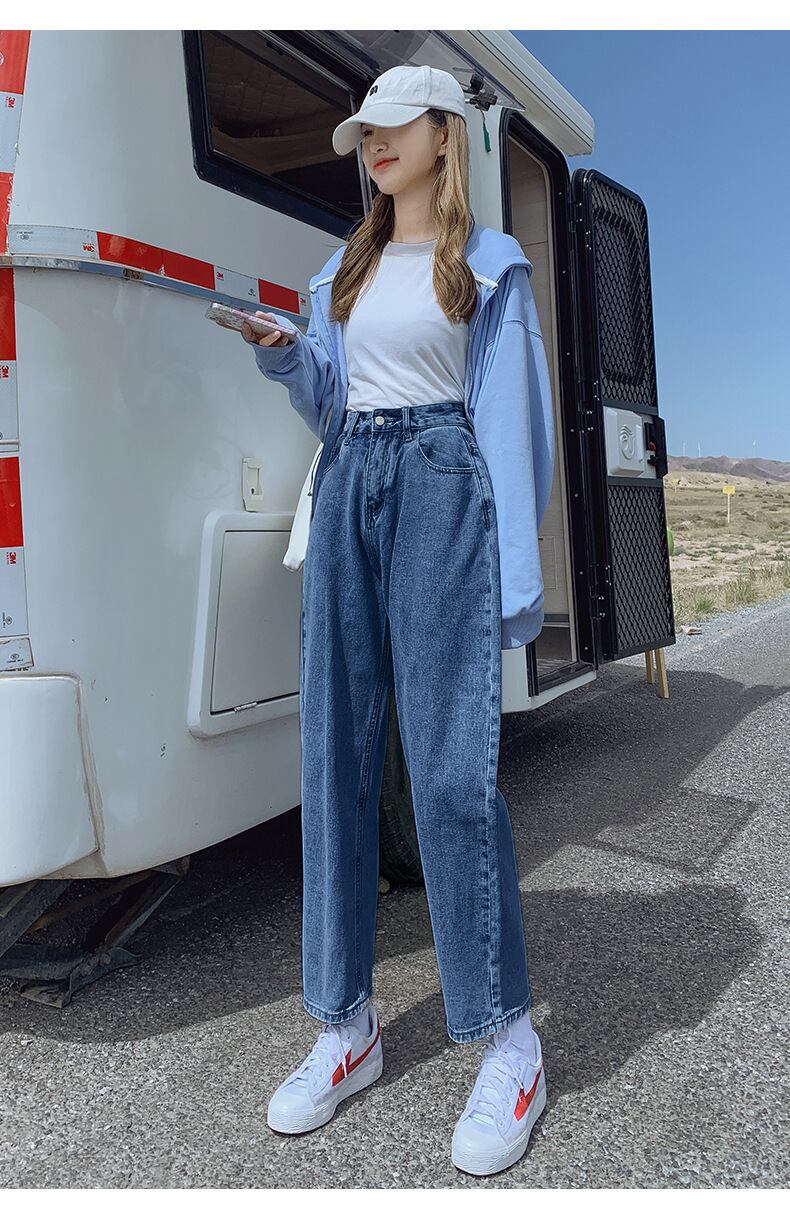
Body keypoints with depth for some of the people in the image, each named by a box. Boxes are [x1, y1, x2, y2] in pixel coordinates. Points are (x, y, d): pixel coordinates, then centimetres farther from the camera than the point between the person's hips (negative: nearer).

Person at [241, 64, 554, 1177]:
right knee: (335, 751, -1)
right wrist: (281, 354, 2)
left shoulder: (490, 266, 8)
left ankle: (509, 1042, 1)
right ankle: (347, 1026, 10)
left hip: (442, 489, -5)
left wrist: (516, 570, -8)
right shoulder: (345, 270, 22)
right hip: (348, 488, 6)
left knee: (452, 761, -13)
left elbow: (510, 418, 0)